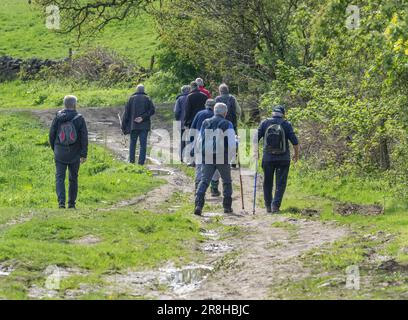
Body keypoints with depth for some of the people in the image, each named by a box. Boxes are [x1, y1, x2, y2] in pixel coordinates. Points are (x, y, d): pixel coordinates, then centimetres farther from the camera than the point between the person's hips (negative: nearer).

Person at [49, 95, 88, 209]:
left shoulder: (57, 118, -3)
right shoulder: (79, 119, -6)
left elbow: (51, 135, 3)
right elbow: (84, 138, -8)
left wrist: (54, 149, 18)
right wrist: (84, 154, -4)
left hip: (60, 154, 0)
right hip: (75, 155, 0)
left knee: (60, 178, 1)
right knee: (73, 178, 13)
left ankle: (61, 202, -16)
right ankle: (72, 203, 17)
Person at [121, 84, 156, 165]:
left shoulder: (132, 98, 3)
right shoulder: (147, 98, 3)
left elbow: (126, 112, 1)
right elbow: (152, 110, -9)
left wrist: (124, 125, 4)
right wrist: (143, 117, -12)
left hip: (134, 125, 1)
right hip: (144, 125, 0)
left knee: (132, 143, 11)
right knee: (143, 144, 0)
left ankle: (131, 160, 7)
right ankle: (141, 162, -6)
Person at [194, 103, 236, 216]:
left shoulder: (205, 123, 10)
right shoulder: (227, 124, -3)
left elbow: (199, 141, 13)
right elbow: (232, 143, -9)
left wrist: (198, 157, 21)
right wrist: (230, 157, 4)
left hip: (207, 157, 3)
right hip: (222, 158, -3)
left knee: (204, 181, -1)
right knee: (227, 181, 15)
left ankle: (198, 204, -19)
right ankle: (227, 206, 17)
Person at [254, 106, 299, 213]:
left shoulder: (265, 123, 0)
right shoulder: (286, 124, -4)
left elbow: (256, 139, -1)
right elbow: (295, 142, -4)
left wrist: (255, 152, 10)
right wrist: (296, 154, 10)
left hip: (268, 158, 2)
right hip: (283, 159, -2)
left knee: (267, 183, 14)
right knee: (280, 183, 4)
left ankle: (268, 206, 18)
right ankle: (275, 205, -8)